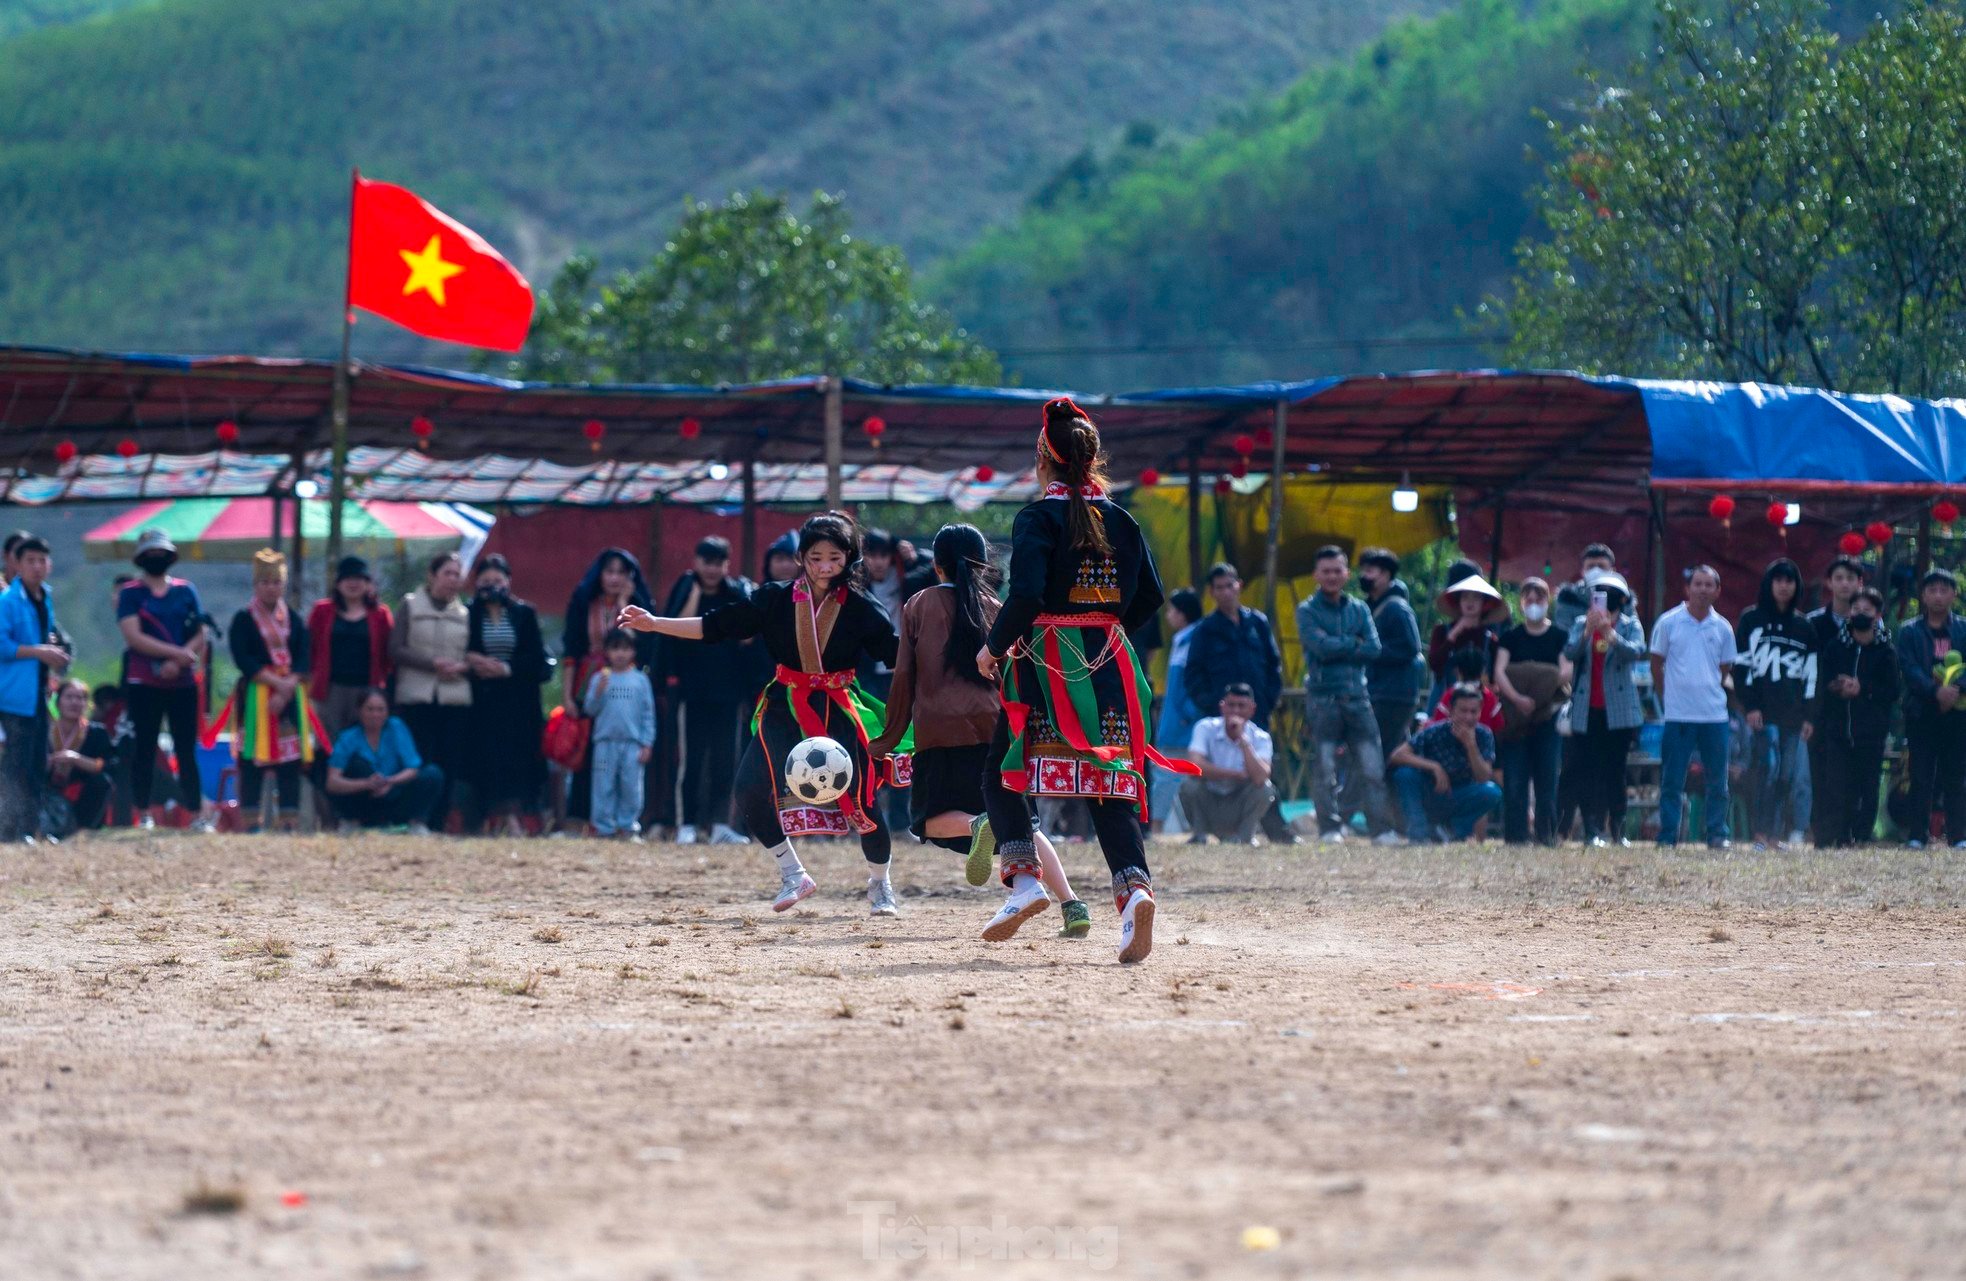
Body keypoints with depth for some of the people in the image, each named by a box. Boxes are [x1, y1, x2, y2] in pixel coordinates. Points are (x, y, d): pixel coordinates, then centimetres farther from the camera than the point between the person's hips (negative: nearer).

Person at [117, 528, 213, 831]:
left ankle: (197, 815, 3)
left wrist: (177, 664, -12)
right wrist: (177, 653, -17)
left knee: (187, 750, 2)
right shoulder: (130, 593, 2)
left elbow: (200, 635, 4)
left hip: (183, 682, 2)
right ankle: (145, 814, 5)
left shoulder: (186, 591, 10)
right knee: (144, 750, 0)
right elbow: (134, 637, -10)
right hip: (144, 684, -2)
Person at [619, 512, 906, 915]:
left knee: (862, 799, -10)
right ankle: (793, 875, 4)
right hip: (785, 709, 2)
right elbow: (716, 627, 0)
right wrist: (654, 624, -6)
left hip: (839, 711, -2)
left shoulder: (861, 609, -6)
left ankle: (880, 884, 19)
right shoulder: (776, 600, -2)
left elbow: (899, 654, -7)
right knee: (750, 789, -16)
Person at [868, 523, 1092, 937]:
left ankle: (978, 825, -25)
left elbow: (903, 676, 6)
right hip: (994, 728, 3)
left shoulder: (919, 605, 10)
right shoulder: (993, 607, 14)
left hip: (940, 729, -3)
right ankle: (1071, 903, -10)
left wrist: (889, 740, 13)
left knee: (929, 820, 10)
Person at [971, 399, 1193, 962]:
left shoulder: (1039, 518, -8)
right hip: (1110, 663, 4)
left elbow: (1026, 594, -19)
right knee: (1111, 781, 3)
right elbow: (1150, 598, 13)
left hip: (1047, 665, -4)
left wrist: (995, 647, -4)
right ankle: (1133, 884, -20)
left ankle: (1022, 875, -7)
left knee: (1002, 772, 11)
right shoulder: (1120, 520, 9)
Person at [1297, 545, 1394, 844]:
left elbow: (1374, 648, 0)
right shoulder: (1308, 611, 3)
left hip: (1357, 697, 3)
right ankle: (1330, 828, 2)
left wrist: (1338, 648, -6)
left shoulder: (1359, 609, 14)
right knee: (1325, 768, -4)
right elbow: (1322, 646, -13)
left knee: (1372, 768, -2)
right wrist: (1354, 643, -3)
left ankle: (1383, 828, 0)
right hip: (1323, 698, -3)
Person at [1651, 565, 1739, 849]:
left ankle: (1717, 835, 13)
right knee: (1672, 781, -1)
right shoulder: (1668, 622, 0)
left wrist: (1714, 695, 8)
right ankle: (1667, 836, 4)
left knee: (1717, 780, 5)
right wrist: (1669, 697, 3)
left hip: (1715, 715, 2)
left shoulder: (1722, 628, 6)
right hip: (1678, 716, -2)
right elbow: (1656, 665, 6)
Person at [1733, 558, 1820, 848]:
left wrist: (1810, 715, 3)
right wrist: (1750, 706, -7)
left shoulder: (1804, 626, 14)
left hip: (1794, 712, 2)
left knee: (1794, 772, -6)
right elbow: (1742, 664, 3)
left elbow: (1812, 673, 12)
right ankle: (1762, 833, -7)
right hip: (1762, 712, -2)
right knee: (1765, 770, -9)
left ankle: (1797, 832, -4)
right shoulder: (1751, 620, 8)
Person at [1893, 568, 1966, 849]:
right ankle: (1918, 834, 0)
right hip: (1921, 712, 0)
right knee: (1921, 776, -3)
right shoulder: (1909, 632, 8)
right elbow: (1909, 668, -5)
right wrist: (1936, 690, -20)